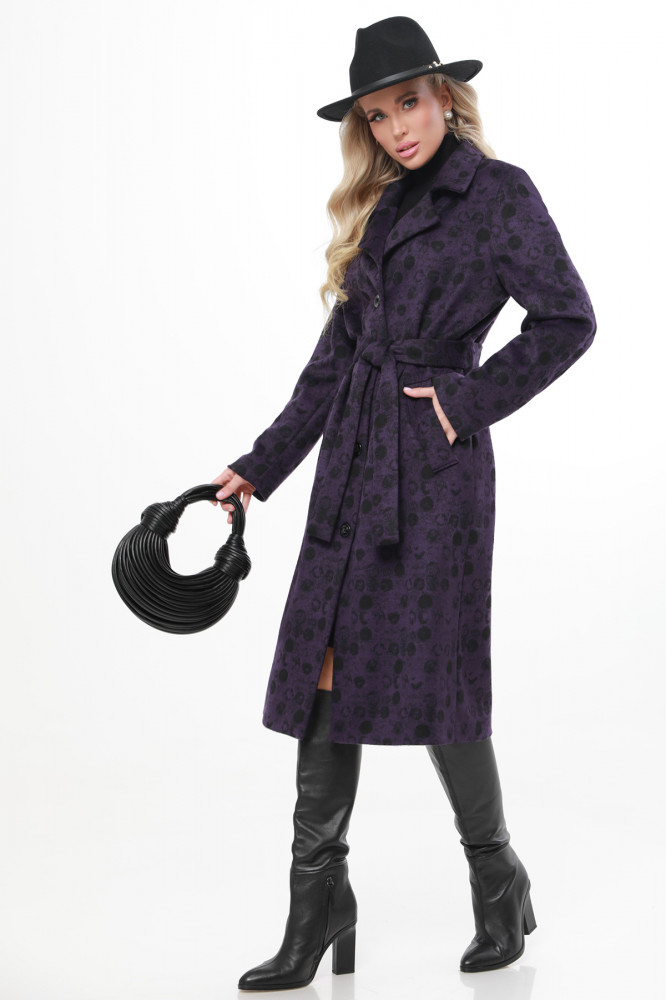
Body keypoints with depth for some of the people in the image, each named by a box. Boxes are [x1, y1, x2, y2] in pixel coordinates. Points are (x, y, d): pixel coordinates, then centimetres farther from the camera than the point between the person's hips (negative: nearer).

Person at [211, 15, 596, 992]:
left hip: (436, 468, -6)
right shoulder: (380, 208, 17)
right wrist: (262, 466, 13)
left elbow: (568, 320, -6)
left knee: (431, 675, -2)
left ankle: (498, 882, 21)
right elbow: (336, 354, 16)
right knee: (326, 671, 2)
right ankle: (317, 917, 10)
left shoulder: (499, 192, -2)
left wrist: (470, 397, -11)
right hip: (352, 463, 7)